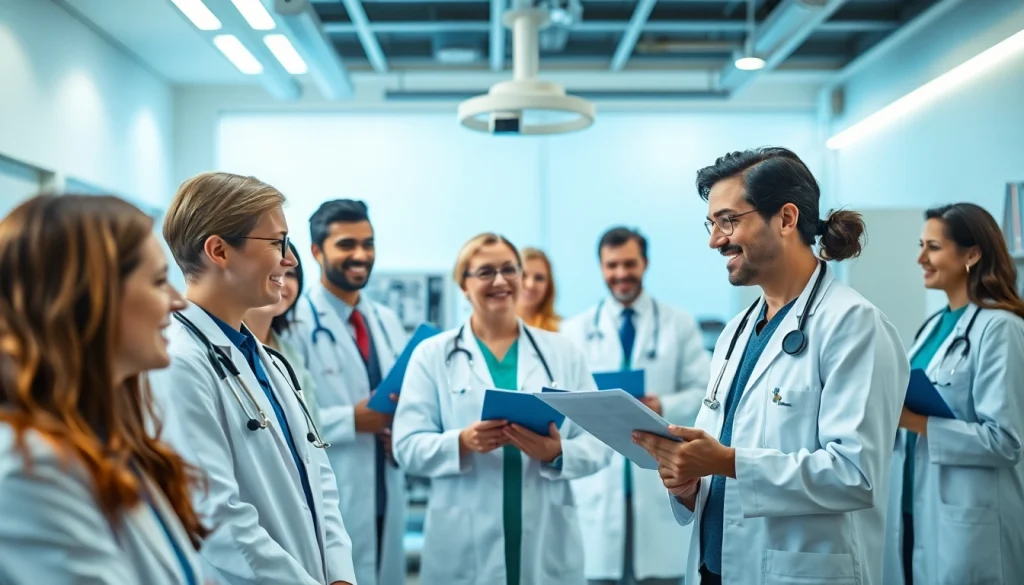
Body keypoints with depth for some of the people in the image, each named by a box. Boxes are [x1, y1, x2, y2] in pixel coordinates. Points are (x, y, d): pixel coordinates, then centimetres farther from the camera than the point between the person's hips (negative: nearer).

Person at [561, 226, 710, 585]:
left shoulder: (680, 325, 9)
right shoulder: (575, 330, 10)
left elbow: (704, 393, 3)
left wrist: (664, 407, -16)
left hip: (659, 479, 0)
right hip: (596, 481, 0)